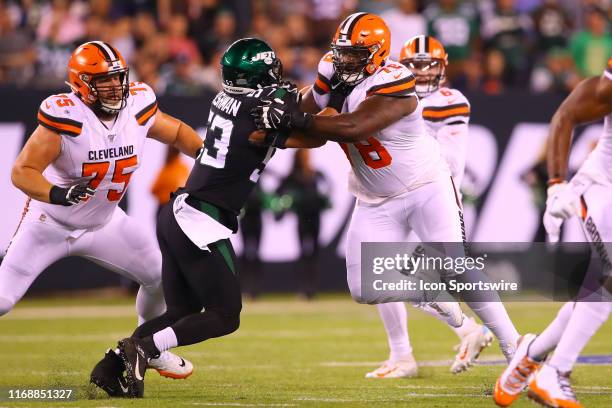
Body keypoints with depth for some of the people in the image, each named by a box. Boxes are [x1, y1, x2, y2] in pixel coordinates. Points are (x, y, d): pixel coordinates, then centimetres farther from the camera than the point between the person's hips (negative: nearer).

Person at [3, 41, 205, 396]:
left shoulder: (138, 108, -13)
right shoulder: (64, 118, -29)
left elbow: (177, 132, 8)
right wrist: (57, 194, -46)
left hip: (104, 223, 5)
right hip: (50, 224, -5)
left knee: (162, 278, 4)